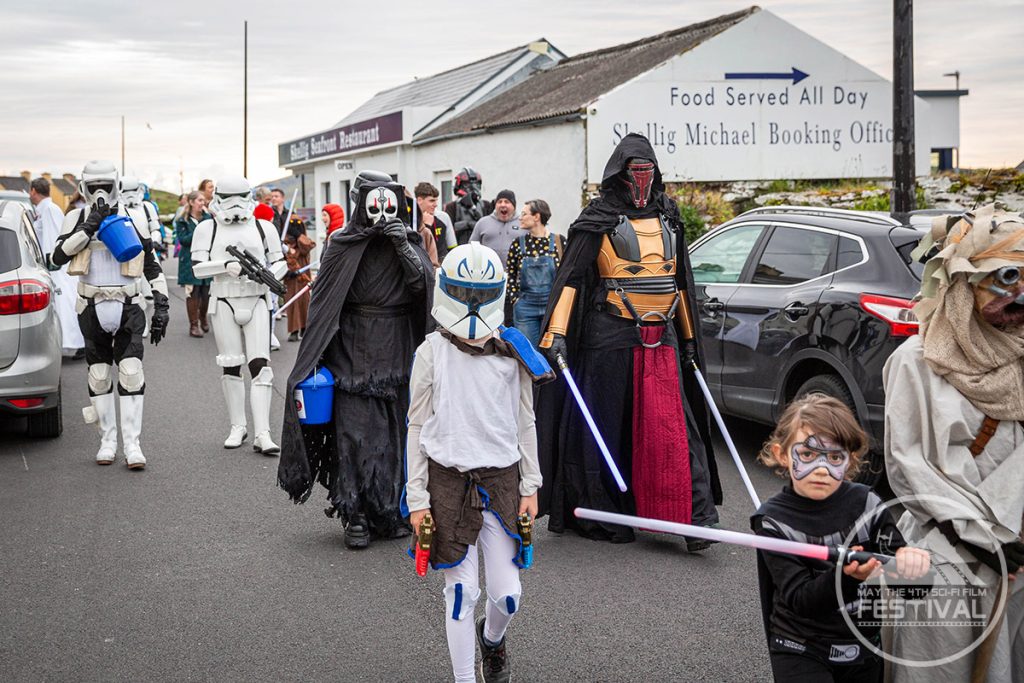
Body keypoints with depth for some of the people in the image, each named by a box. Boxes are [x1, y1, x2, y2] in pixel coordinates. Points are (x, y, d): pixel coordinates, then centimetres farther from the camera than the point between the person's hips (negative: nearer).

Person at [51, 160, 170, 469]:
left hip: (128, 306, -1)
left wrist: (161, 305, 2)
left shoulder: (131, 219, 5)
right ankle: (108, 441, 17)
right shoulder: (77, 218, 5)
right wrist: (88, 227, -16)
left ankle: (132, 443, -8)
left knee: (131, 373, -11)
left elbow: (152, 265, 8)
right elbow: (58, 256, -9)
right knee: (99, 376, 6)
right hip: (92, 308, 1)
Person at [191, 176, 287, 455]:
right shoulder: (207, 229, 5)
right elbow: (198, 267, -2)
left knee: (260, 366, -9)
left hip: (256, 302, 0)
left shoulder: (264, 227, 8)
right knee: (231, 367, 5)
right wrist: (225, 266, -18)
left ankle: (262, 435, -11)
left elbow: (279, 262, 11)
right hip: (224, 303, 0)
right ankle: (237, 427, 19)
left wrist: (269, 275, -10)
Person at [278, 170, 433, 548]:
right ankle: (356, 516, -1)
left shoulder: (407, 240, 7)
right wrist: (315, 359, -3)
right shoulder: (341, 243, 1)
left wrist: (404, 248, -17)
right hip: (353, 350, -2)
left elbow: (423, 284, -5)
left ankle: (390, 510, 16)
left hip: (396, 352, 2)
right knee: (354, 431, -6)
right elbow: (322, 303, 1)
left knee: (394, 431, 6)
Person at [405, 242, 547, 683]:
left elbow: (525, 423, 10)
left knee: (507, 593, 2)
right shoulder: (432, 353, -2)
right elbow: (417, 427, 1)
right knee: (461, 590, -2)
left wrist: (530, 486, 8)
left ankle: (492, 638, 37)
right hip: (448, 481, -2)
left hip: (501, 479, 2)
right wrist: (417, 498, -1)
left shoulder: (512, 354, 3)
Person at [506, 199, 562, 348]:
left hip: (553, 306, -1)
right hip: (525, 307, 2)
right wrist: (516, 300, 0)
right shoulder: (518, 244, 2)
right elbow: (510, 276, 9)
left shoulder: (559, 242, -4)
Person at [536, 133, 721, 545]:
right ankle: (601, 516, 14)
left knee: (671, 428, -2)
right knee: (609, 428, 2)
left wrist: (689, 337, 24)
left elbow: (680, 281, 24)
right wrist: (556, 334, -18)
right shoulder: (599, 221, -1)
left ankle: (694, 517, -5)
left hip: (661, 340, 4)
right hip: (611, 338, -4)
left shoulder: (667, 218, 16)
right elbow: (571, 277, -8)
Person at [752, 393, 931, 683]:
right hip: (800, 651, -3)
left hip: (864, 649, 4)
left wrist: (909, 562, -29)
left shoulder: (865, 503, -6)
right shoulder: (774, 520, -13)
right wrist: (846, 576, -36)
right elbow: (800, 599, -19)